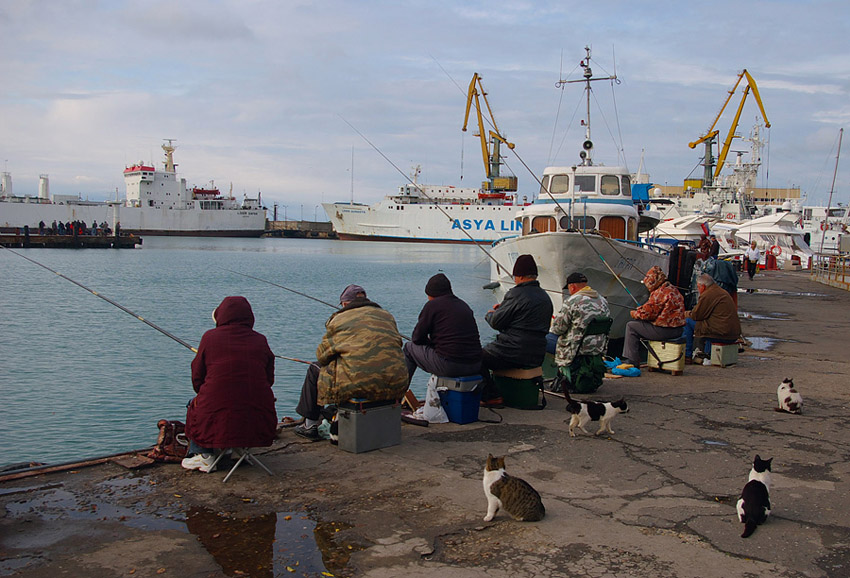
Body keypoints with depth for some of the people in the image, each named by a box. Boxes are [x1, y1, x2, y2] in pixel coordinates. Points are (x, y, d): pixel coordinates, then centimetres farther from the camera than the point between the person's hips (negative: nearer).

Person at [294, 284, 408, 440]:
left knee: (315, 370, 24)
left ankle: (310, 425, 32)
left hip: (356, 382, -4)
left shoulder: (338, 320, 8)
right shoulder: (387, 316, 20)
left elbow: (322, 355, 12)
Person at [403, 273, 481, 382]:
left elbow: (417, 338, 1)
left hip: (449, 366, -7)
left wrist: (430, 342, 21)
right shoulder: (463, 305, 17)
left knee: (409, 347, 15)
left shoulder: (432, 305, -3)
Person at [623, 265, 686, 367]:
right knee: (639, 325, 29)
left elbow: (647, 313, -15)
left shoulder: (659, 293, -18)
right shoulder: (673, 289, 13)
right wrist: (640, 309, 14)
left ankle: (632, 363, 0)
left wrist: (634, 314, 4)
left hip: (665, 331, -10)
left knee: (631, 326, 0)